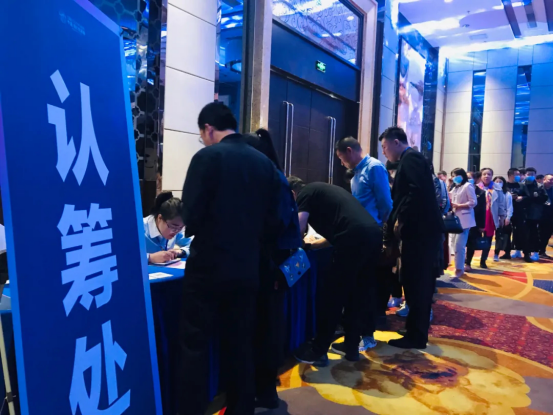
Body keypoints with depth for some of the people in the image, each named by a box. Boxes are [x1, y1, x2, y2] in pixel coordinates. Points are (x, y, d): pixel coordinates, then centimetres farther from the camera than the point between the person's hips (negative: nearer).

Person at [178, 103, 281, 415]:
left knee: (195, 344, 7)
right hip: (247, 269, 5)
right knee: (240, 344, 16)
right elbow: (273, 221, 6)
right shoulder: (265, 163, 5)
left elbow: (191, 215, -12)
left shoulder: (208, 156, -10)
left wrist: (202, 233, 9)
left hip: (208, 267, -5)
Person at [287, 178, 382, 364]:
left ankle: (318, 350, 12)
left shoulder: (305, 193, 7)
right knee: (358, 293, 17)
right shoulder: (323, 189, 33)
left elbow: (299, 227, -5)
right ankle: (352, 346, 28)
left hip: (354, 238, -9)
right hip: (373, 233, 9)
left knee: (332, 295, 2)